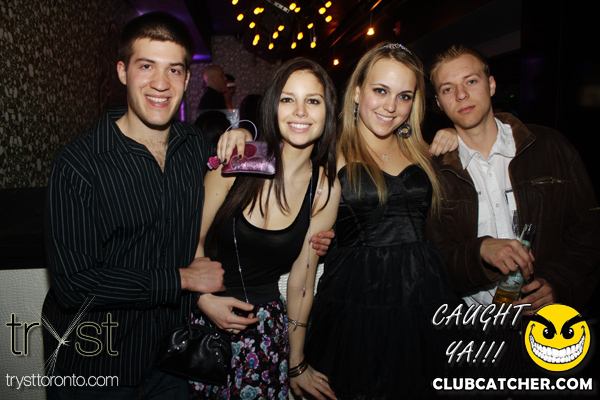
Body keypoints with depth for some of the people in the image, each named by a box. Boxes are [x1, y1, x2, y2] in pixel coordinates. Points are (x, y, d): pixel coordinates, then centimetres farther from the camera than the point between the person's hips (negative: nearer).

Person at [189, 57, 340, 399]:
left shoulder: (326, 189, -7)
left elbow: (301, 280, -1)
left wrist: (296, 365, 5)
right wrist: (205, 299, -17)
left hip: (266, 327, 1)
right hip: (204, 312, 0)